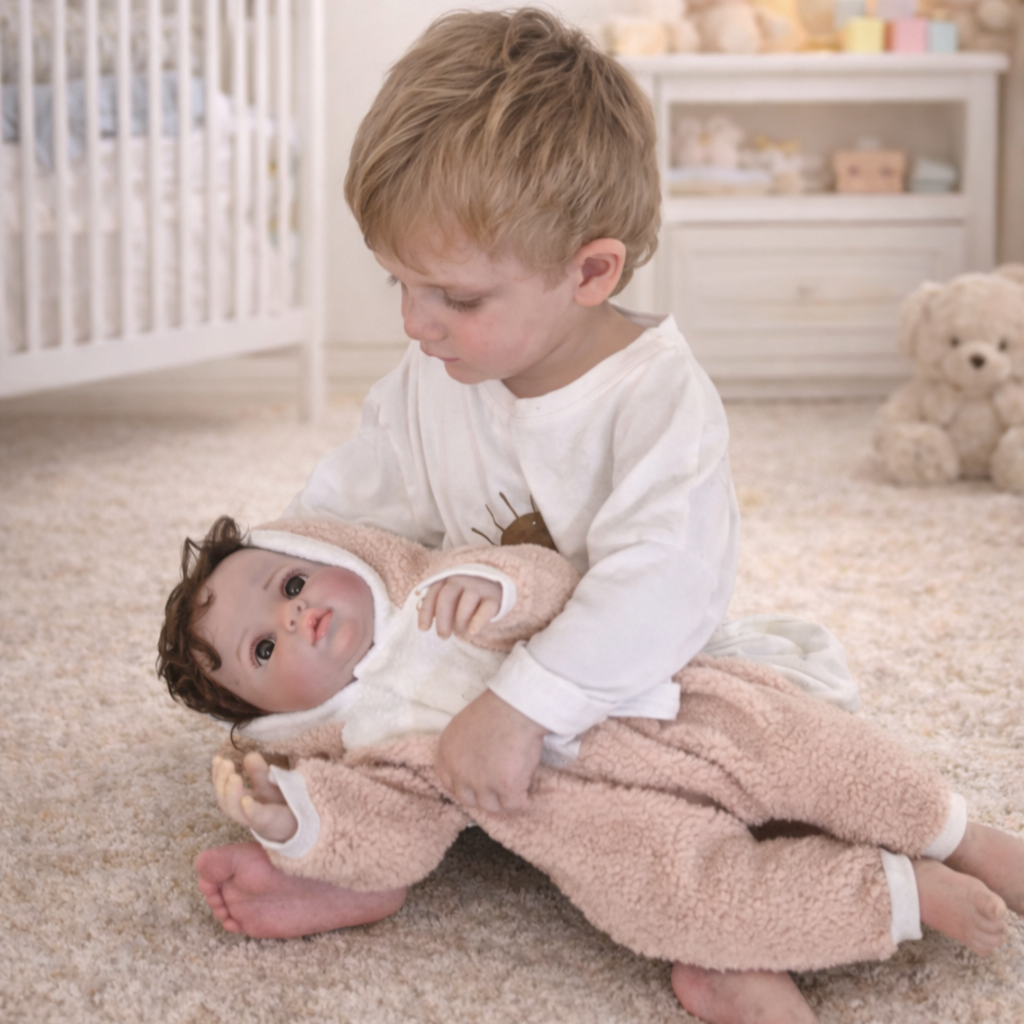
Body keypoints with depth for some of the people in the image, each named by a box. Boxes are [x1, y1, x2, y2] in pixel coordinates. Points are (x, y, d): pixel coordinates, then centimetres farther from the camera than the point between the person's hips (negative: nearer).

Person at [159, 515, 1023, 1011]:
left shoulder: (430, 592, 14)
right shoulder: (364, 754, 10)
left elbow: (555, 580, 5)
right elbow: (397, 843, -5)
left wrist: (497, 586, -19)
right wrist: (289, 818, -21)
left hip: (664, 708, 2)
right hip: (616, 814, -2)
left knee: (801, 738, -15)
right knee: (665, 891, -29)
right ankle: (906, 896, -17)